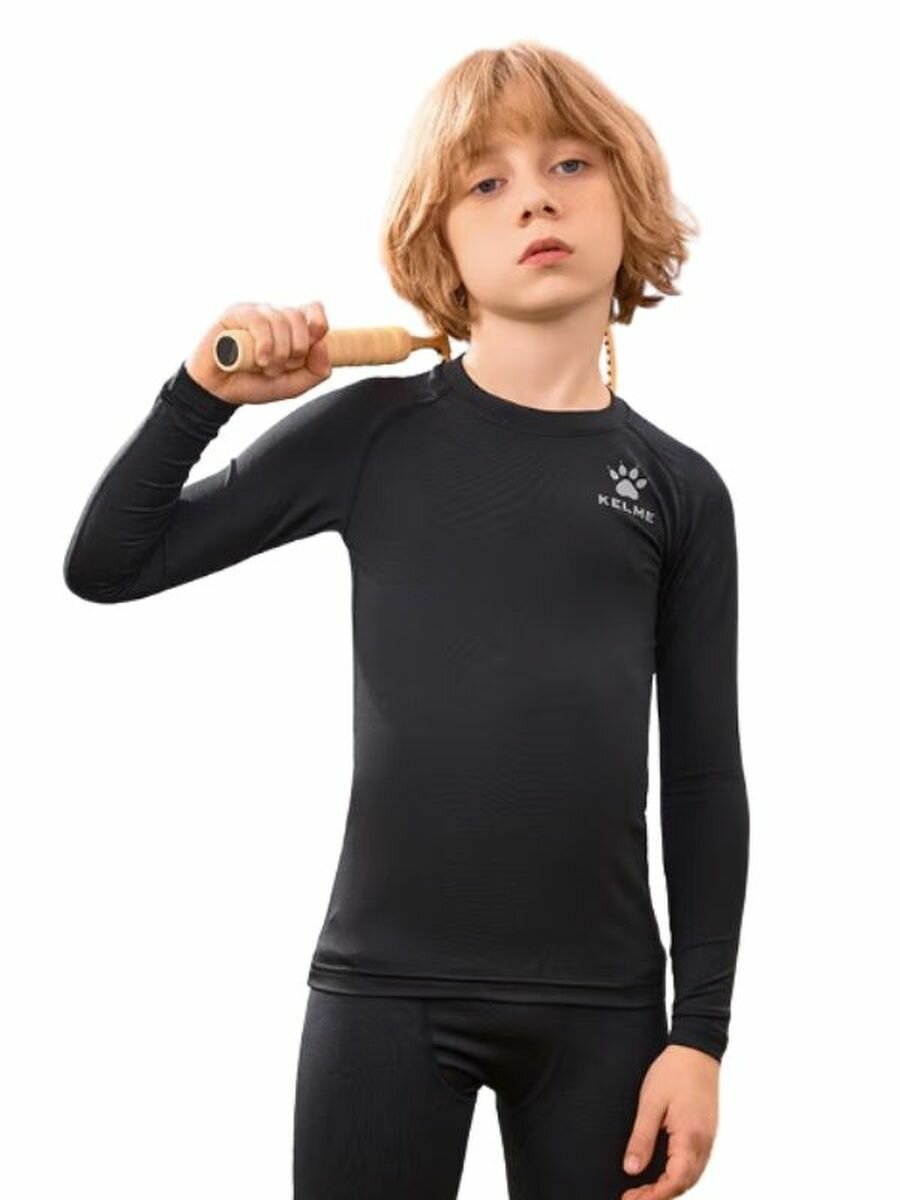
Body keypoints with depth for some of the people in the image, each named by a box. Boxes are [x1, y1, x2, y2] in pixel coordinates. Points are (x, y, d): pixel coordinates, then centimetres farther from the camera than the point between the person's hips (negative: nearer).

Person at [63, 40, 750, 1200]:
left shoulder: (678, 488, 5)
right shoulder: (376, 430, 2)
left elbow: (706, 783, 6)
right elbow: (104, 567, 4)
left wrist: (699, 1030, 1)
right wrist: (201, 394, -8)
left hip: (602, 1004, 1)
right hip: (386, 990, -1)